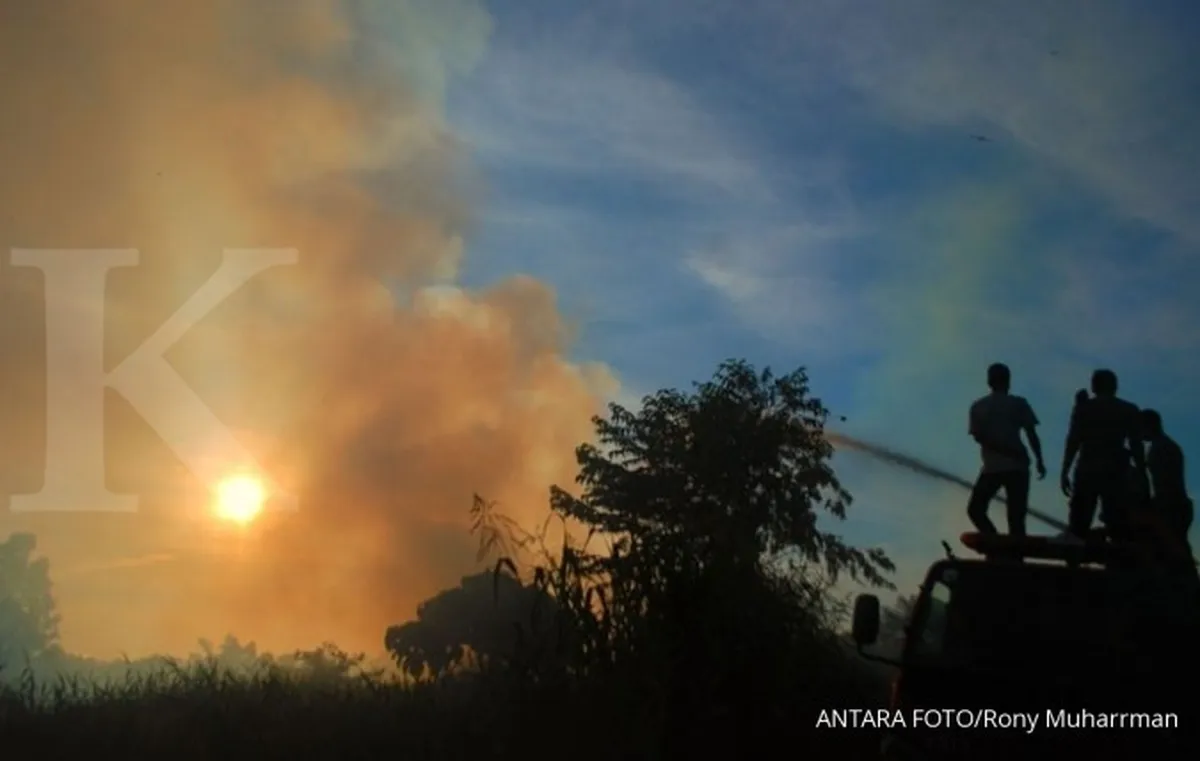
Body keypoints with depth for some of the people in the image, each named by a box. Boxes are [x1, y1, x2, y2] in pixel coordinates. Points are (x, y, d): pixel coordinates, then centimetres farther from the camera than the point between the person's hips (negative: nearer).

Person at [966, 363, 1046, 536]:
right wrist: (1039, 460, 5)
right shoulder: (1018, 403, 4)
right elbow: (1031, 433, -1)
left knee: (975, 509, 10)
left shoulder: (978, 406, 7)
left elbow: (978, 436, -3)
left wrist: (1006, 451, -5)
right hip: (1017, 467, 1)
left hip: (992, 467, 0)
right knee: (1016, 517, 3)